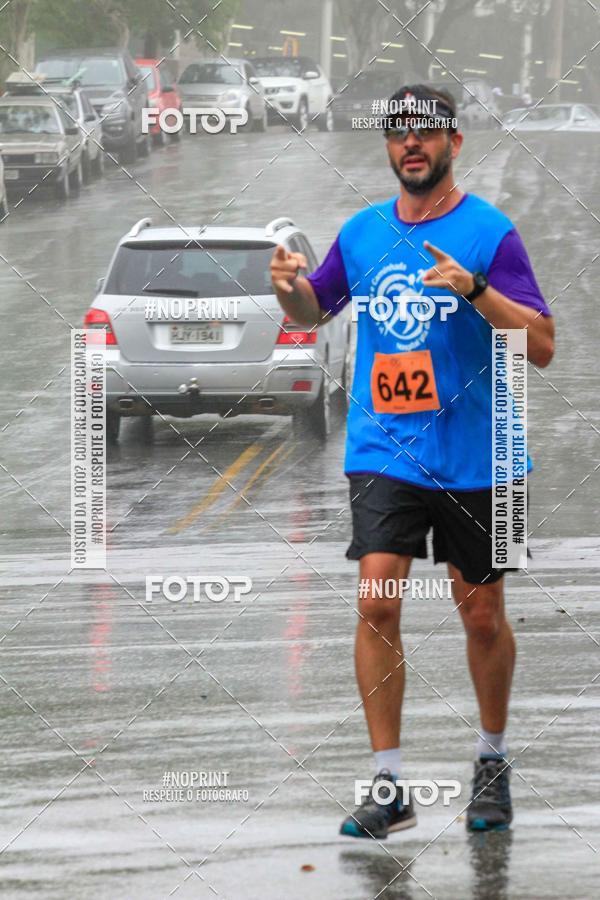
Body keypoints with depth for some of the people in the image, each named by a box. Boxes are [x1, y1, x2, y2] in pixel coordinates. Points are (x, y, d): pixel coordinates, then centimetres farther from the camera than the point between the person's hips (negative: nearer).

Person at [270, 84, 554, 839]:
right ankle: (389, 784, -7)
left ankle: (492, 761, 30)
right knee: (377, 602, -11)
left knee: (481, 615, 8)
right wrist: (289, 285, -1)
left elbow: (541, 346, -13)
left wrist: (476, 289, -27)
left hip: (473, 458, -2)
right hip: (384, 453, 2)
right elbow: (314, 311, 22)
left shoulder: (490, 234, -7)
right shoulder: (363, 231, 6)